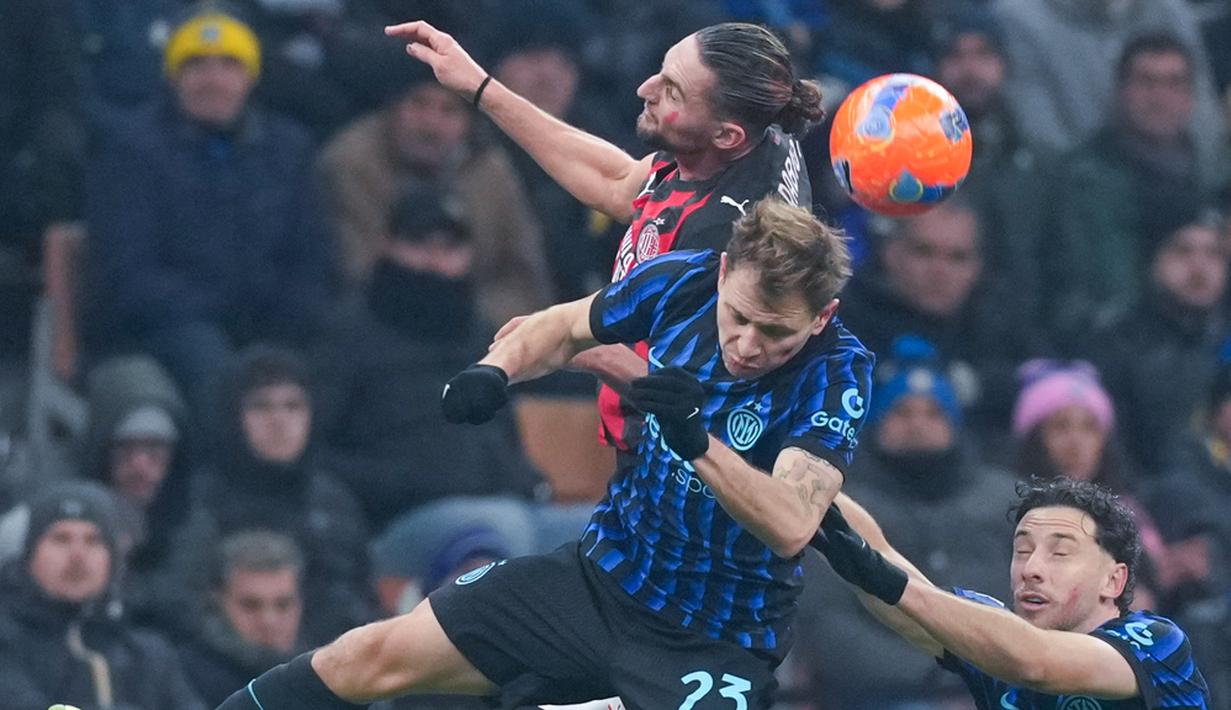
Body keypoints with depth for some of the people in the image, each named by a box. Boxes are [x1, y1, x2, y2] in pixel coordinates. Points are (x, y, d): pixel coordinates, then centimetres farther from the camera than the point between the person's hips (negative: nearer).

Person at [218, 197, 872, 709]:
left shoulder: (838, 372, -23)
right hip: (601, 574, 5)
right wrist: (495, 369, -9)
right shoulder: (683, 283, -10)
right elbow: (566, 327, 12)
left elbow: (791, 525, -36)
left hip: (717, 645, -5)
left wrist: (700, 442, -51)